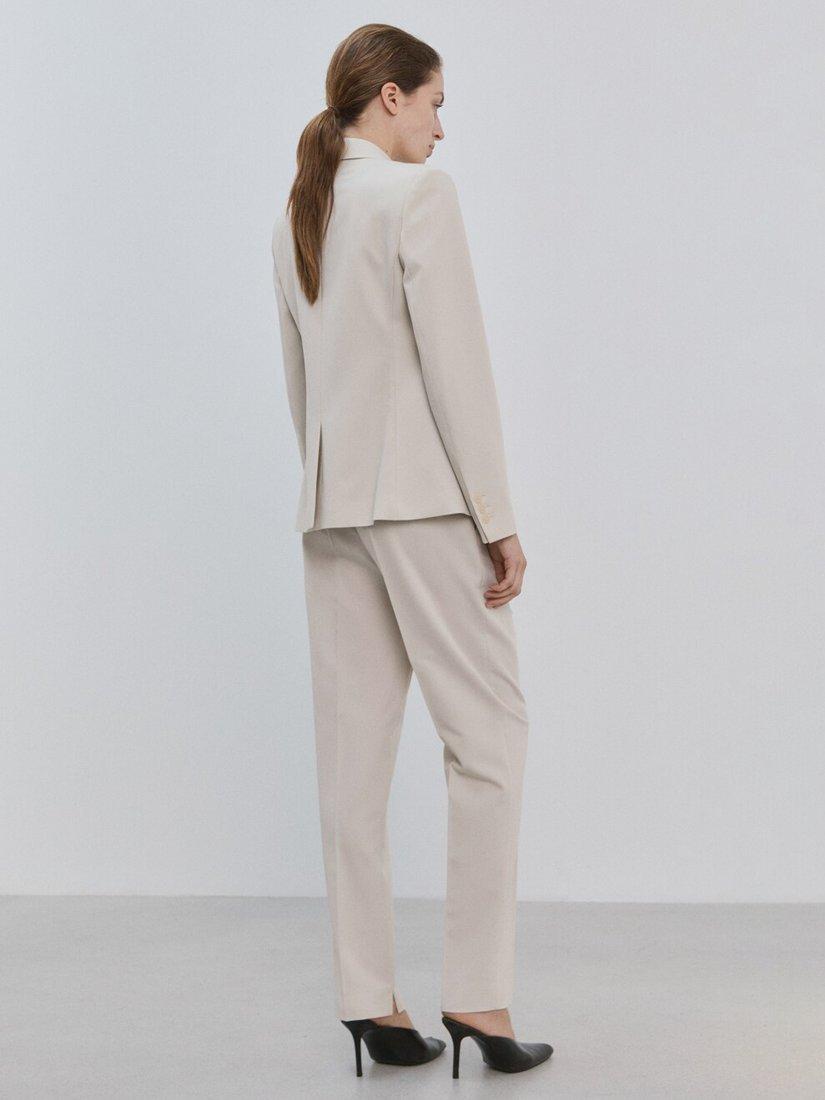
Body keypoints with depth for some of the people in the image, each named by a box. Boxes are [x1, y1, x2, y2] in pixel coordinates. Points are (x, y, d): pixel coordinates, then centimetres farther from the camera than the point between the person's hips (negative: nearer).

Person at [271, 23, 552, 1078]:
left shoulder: (296, 215, 16)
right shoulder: (418, 195, -8)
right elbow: (456, 365, -14)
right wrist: (498, 518, -12)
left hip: (330, 504, 8)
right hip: (421, 495, -7)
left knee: (354, 752, 6)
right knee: (487, 732, -1)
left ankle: (369, 1002, 10)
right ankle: (476, 995, -1)